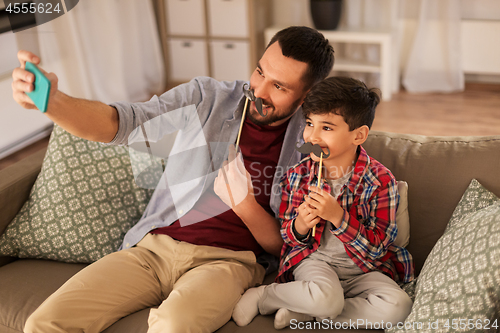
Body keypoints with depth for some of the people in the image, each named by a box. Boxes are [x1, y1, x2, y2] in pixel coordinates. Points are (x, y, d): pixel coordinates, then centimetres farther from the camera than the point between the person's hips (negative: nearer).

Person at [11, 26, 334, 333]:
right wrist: (52, 99, -26)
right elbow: (118, 123, -7)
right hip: (154, 247, 3)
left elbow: (286, 248, 3)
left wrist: (244, 203, -15)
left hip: (226, 260, -2)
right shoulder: (205, 97, 4)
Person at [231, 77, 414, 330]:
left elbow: (375, 248, -14)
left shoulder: (381, 181, -12)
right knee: (326, 297, -34)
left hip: (361, 269, 1)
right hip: (313, 259, -1)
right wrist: (300, 226, -19)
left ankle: (303, 312, -13)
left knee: (398, 306, -27)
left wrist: (338, 216, -28)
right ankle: (261, 295, -6)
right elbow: (287, 236, 6)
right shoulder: (297, 175, -3)